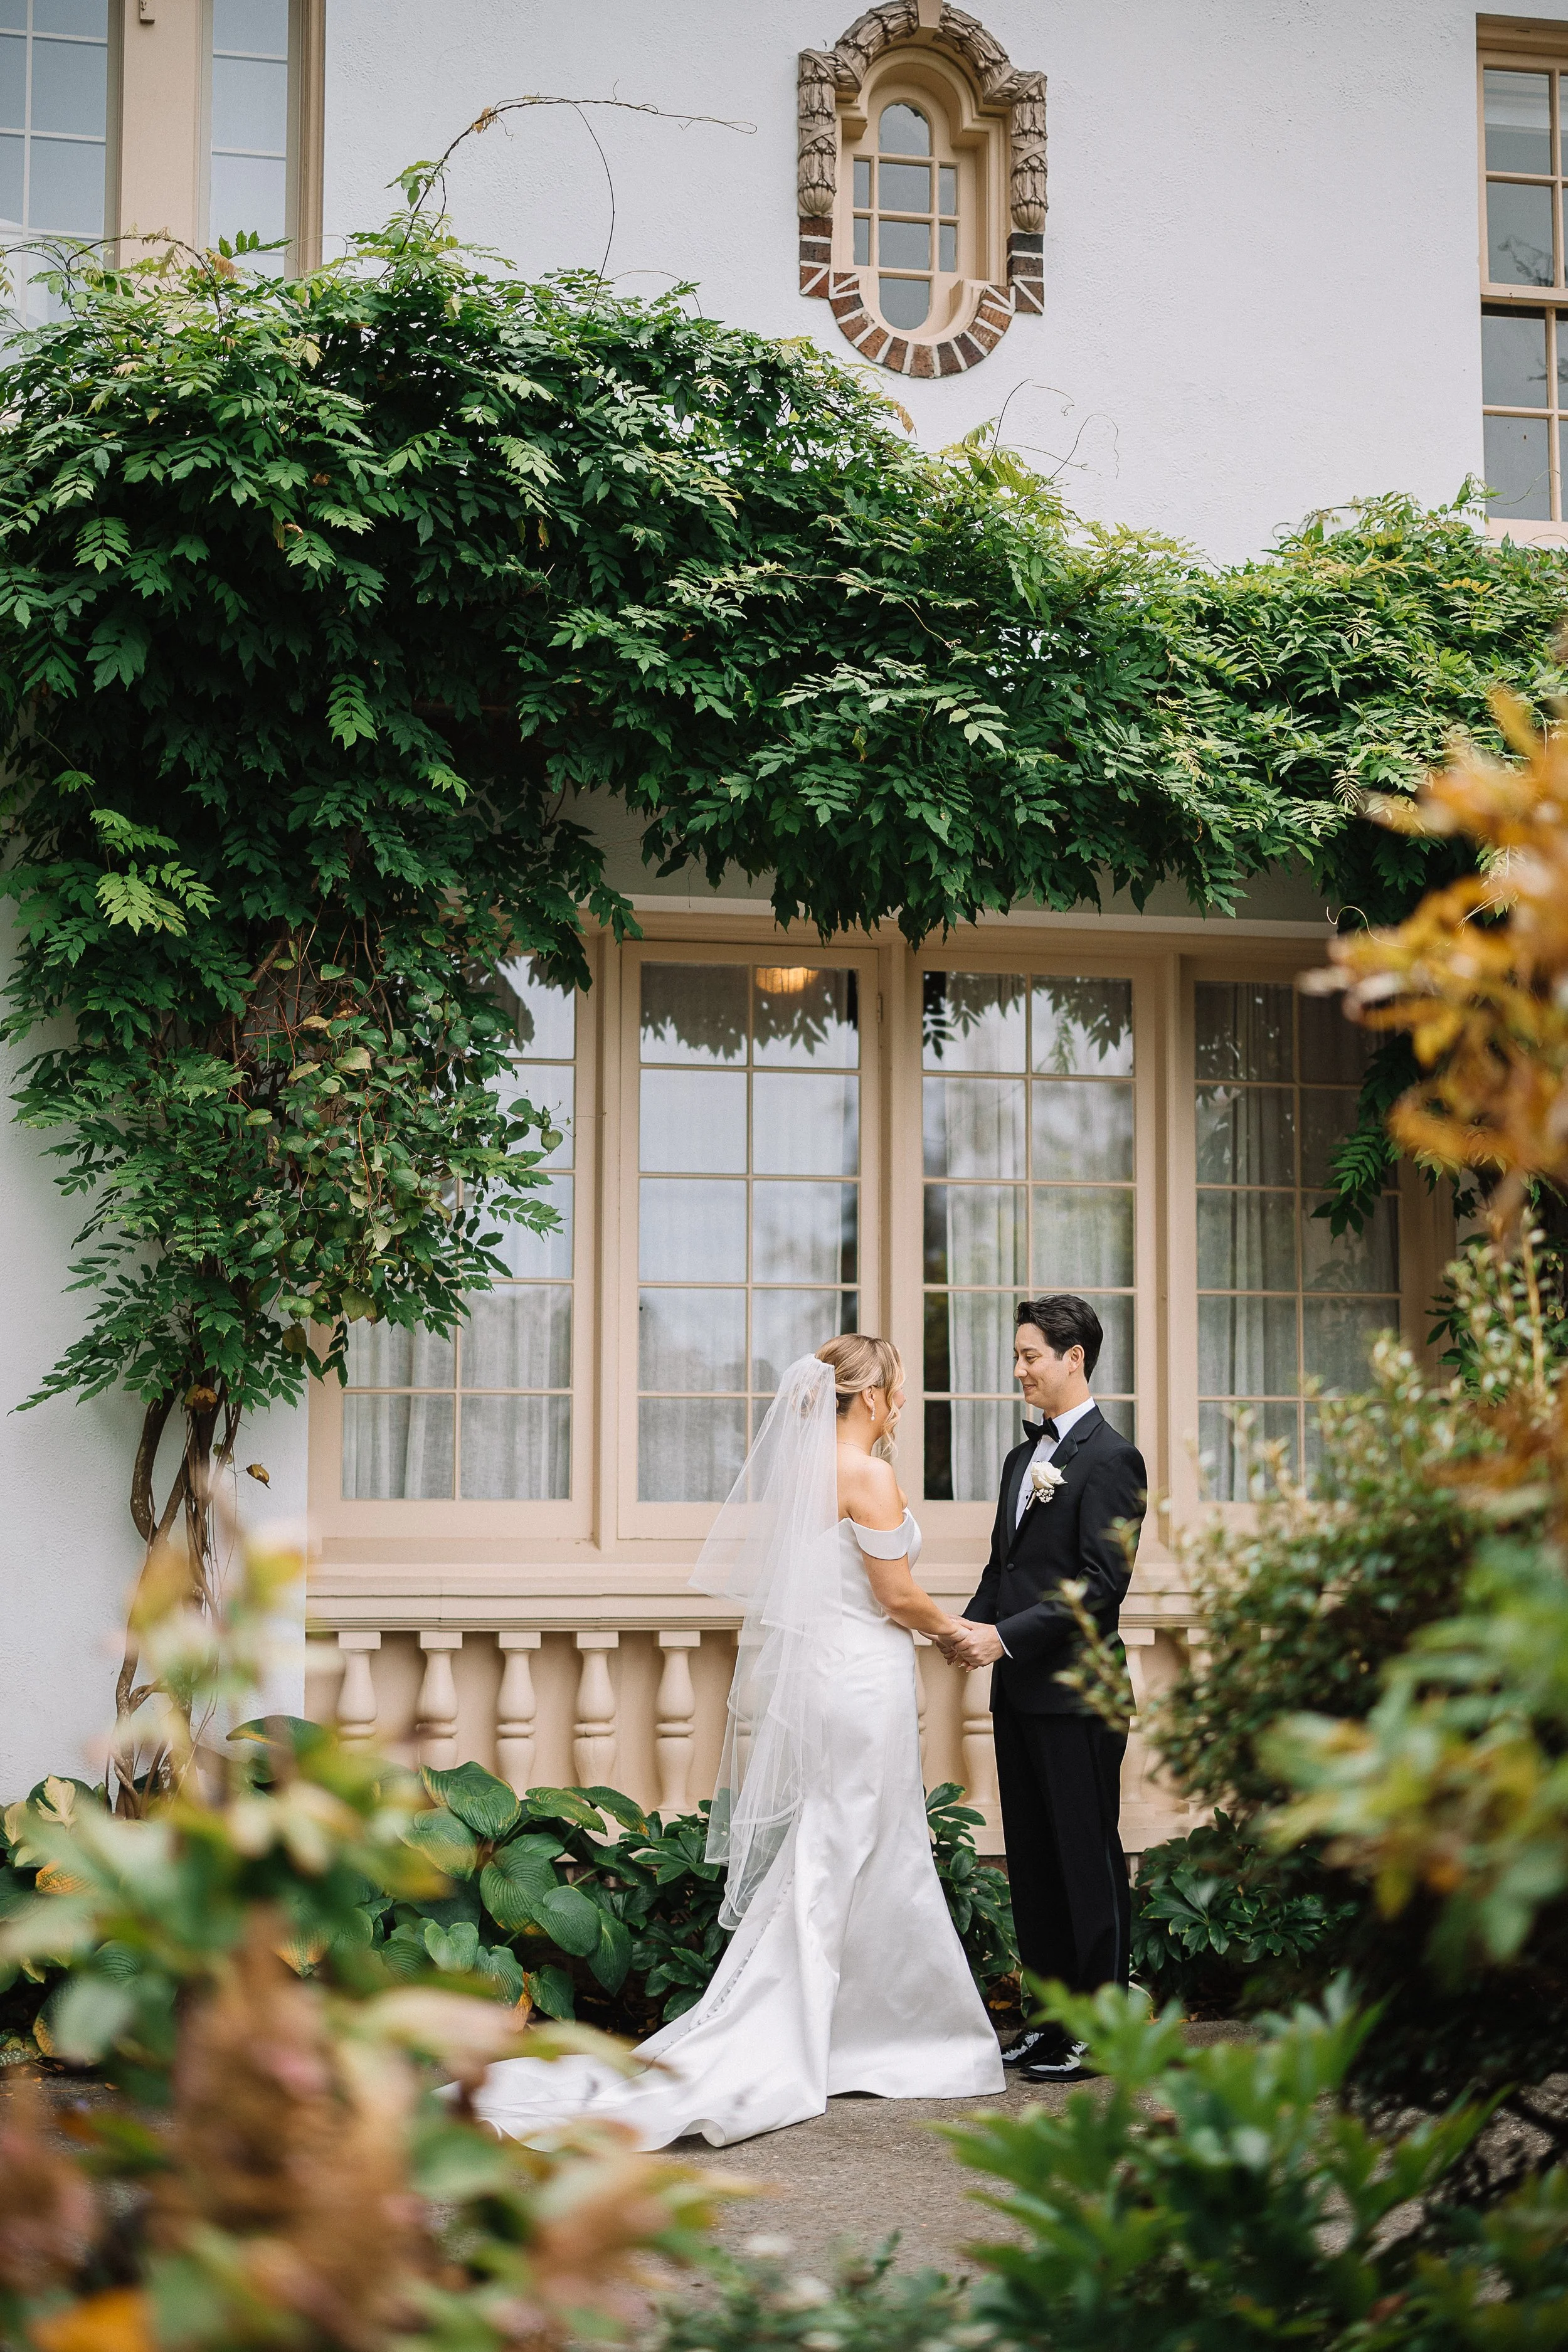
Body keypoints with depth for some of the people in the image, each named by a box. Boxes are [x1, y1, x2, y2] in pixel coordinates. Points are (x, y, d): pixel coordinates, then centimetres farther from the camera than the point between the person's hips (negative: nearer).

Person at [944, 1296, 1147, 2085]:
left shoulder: (1109, 1458, -11)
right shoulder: (1023, 1457, 17)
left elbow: (1101, 1583, -17)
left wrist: (1006, 1635, -19)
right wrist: (971, 1627, 1)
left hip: (1077, 1693, -8)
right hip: (1019, 1692, 8)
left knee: (1088, 1862, -1)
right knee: (1033, 1862, 11)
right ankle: (1056, 2015, 20)